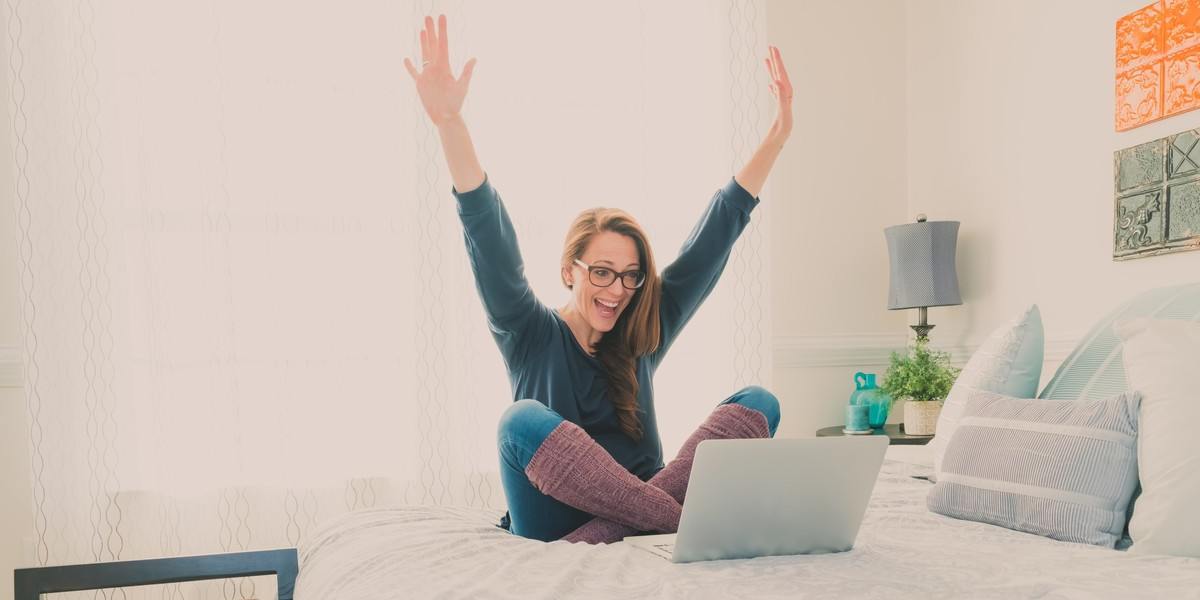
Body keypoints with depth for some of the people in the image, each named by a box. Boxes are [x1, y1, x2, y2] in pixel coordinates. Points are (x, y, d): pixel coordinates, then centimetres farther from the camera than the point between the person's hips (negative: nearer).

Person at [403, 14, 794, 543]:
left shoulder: (643, 336, 8)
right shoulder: (531, 336, 0)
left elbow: (716, 233, 6)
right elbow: (490, 242, -15)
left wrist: (779, 133, 4)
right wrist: (449, 122, -27)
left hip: (634, 519, 4)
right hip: (551, 535, -3)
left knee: (759, 403, -13)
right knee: (524, 421, -33)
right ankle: (684, 519, -30)